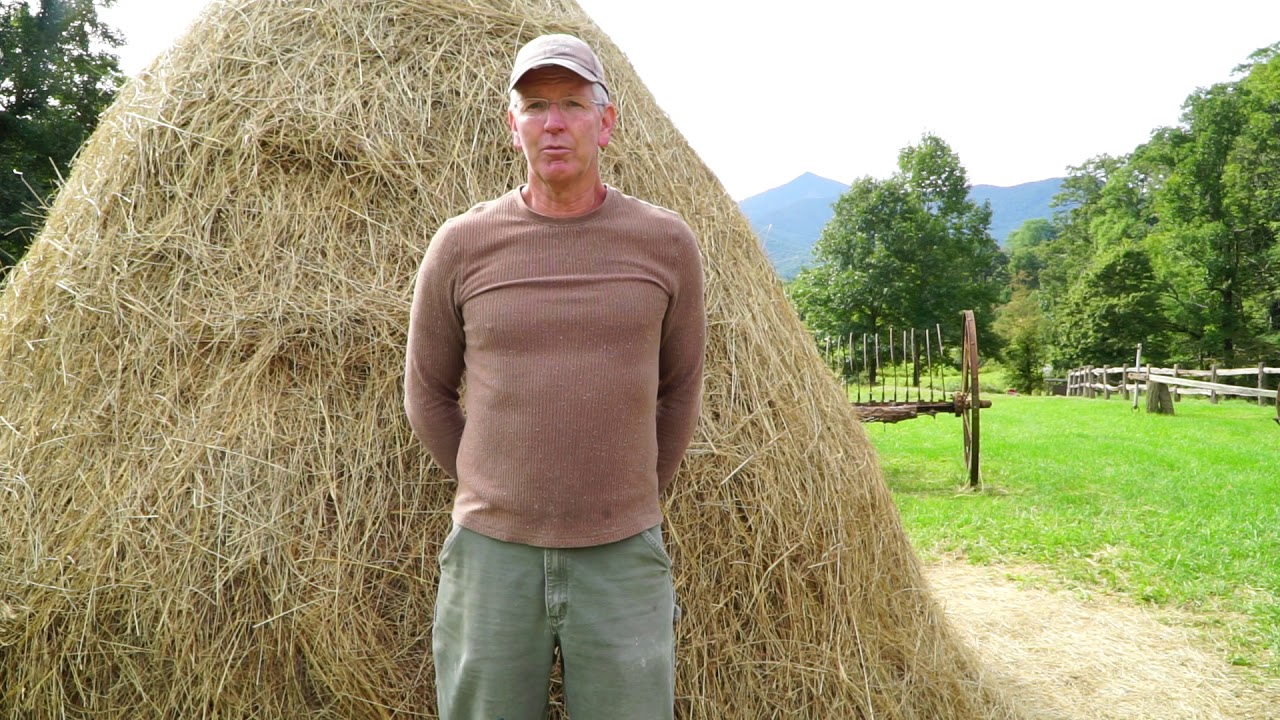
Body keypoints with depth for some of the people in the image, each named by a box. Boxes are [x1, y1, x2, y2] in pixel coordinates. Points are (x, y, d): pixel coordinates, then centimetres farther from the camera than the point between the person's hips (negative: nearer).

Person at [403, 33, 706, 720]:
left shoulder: (665, 242, -1)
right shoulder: (462, 244, -1)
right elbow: (427, 391, 10)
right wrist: (493, 494, 9)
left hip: (623, 559, 0)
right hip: (492, 554, 1)